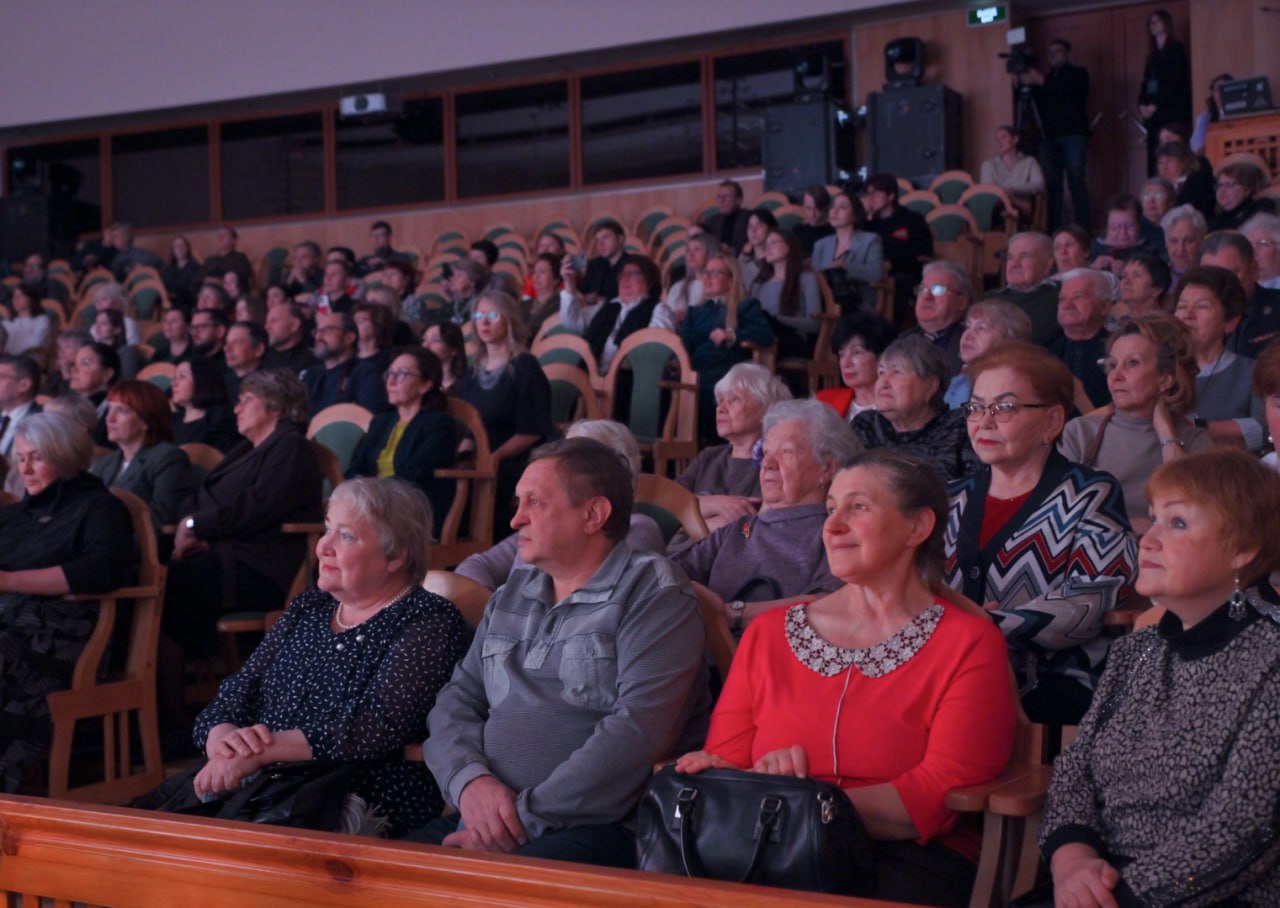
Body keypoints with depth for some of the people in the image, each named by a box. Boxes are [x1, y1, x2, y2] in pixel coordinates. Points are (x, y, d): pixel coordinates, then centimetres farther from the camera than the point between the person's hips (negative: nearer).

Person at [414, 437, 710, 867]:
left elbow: (639, 731, -15)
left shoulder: (654, 595, -3)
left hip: (596, 828, -6)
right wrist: (470, 779, -7)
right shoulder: (511, 596, 21)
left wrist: (525, 815, -17)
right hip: (482, 819, 7)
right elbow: (457, 700, 16)